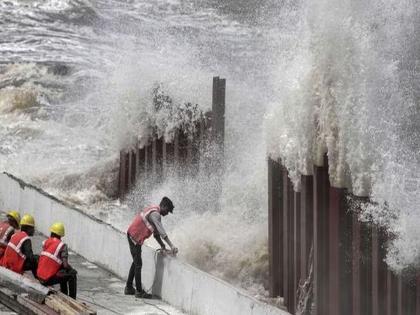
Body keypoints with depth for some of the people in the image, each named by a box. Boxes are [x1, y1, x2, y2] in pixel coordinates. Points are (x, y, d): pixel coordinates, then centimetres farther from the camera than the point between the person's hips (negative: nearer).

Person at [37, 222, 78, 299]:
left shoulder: (45, 242, 6)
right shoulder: (62, 246, -10)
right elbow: (65, 265, -14)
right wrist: (71, 269, 10)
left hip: (40, 277, 7)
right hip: (49, 279, -6)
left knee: (63, 273, 29)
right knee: (72, 274, 11)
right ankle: (72, 299, 15)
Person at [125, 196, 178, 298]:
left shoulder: (154, 212, 14)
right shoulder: (155, 214, -19)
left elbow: (156, 233, 18)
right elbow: (162, 232, -27)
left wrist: (162, 246, 13)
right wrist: (171, 246, -29)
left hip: (132, 235, 11)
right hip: (135, 237, -11)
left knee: (136, 262, 18)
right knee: (138, 264, -6)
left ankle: (129, 288, 25)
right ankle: (139, 291, -3)